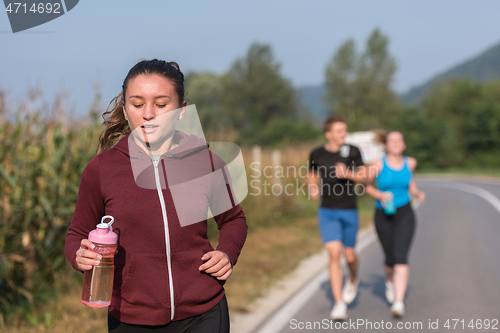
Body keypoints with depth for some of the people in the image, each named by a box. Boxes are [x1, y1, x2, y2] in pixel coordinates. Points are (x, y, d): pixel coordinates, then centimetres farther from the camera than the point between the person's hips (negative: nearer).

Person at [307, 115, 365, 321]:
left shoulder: (352, 152, -4)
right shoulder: (316, 154, 0)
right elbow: (312, 174, 19)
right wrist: (313, 188, -2)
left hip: (349, 211, 0)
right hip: (327, 212, 0)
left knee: (349, 255, 10)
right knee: (334, 254, -11)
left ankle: (353, 279, 46)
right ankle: (339, 304, -8)